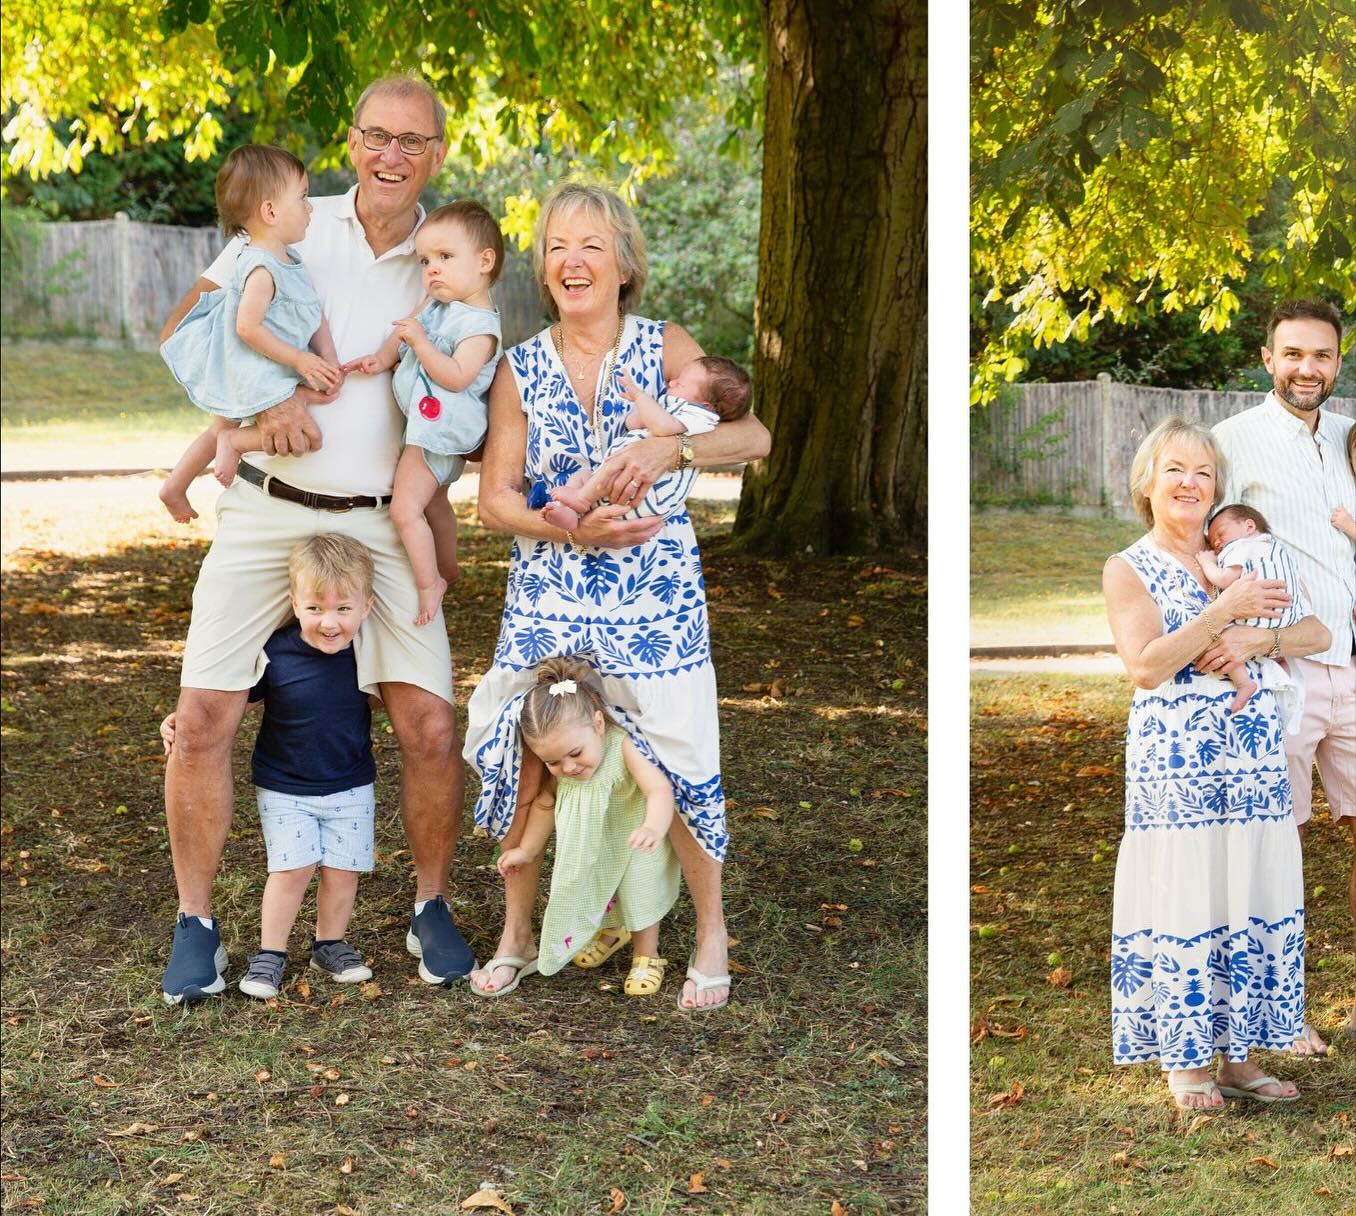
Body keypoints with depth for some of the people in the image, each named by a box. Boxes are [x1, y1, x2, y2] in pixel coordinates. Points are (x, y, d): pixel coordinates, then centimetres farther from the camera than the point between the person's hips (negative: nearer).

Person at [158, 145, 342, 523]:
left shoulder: (288, 261, 5)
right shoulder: (262, 268, -26)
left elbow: (315, 317, 5)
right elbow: (248, 327, -29)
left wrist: (329, 361, -8)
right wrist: (300, 360, -24)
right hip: (256, 377, -11)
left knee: (221, 430, 27)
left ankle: (174, 487, 39)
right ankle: (235, 442, -1)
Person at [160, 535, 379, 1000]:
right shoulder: (274, 653, -21)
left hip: (350, 786, 2)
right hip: (283, 787, -2)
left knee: (342, 868, 3)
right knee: (292, 867, -8)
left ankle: (330, 945, 25)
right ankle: (270, 953, 9)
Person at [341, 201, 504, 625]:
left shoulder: (479, 325, -21)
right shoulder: (437, 307, 4)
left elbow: (456, 377, -30)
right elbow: (404, 337, 15)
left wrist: (419, 341, -31)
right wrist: (381, 358, -3)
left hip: (438, 428, -10)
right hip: (428, 425, 11)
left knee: (405, 508, -13)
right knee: (434, 503, 27)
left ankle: (429, 585, -3)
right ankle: (446, 569, 46)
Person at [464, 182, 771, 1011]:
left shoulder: (665, 347, 0)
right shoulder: (521, 369, 4)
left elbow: (755, 436, -10)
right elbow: (495, 499, 1)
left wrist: (672, 448, -28)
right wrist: (573, 530, -16)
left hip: (654, 594, -2)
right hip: (548, 595, 2)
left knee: (678, 760, -3)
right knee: (520, 761, 0)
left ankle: (712, 933, 18)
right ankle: (518, 931, 21)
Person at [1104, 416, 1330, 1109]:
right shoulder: (1129, 569, 3)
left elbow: (1317, 632, 8)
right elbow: (1145, 666, -11)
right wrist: (1225, 608, -15)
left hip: (1253, 758, 4)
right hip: (1174, 760, -4)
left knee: (1251, 901, 5)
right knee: (1182, 899, -2)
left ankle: (1238, 1057, 15)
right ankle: (1183, 1061, 10)